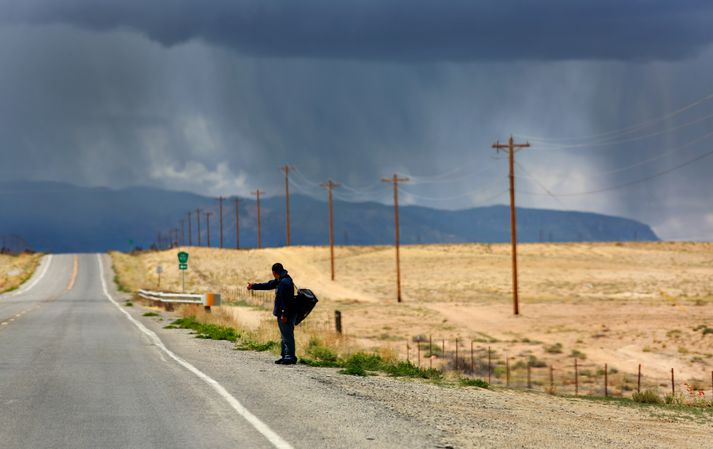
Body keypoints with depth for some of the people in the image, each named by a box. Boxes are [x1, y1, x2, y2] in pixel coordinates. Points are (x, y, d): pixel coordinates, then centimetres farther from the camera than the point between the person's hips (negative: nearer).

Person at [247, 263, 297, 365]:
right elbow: (268, 285, 31)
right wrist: (254, 286, 39)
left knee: (288, 335, -10)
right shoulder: (280, 281, 16)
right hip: (282, 314, 11)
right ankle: (285, 356, 18)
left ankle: (290, 357, -11)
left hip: (286, 315, -11)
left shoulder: (284, 282, -18)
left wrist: (284, 314, -24)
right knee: (285, 336, 13)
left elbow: (286, 300, -23)